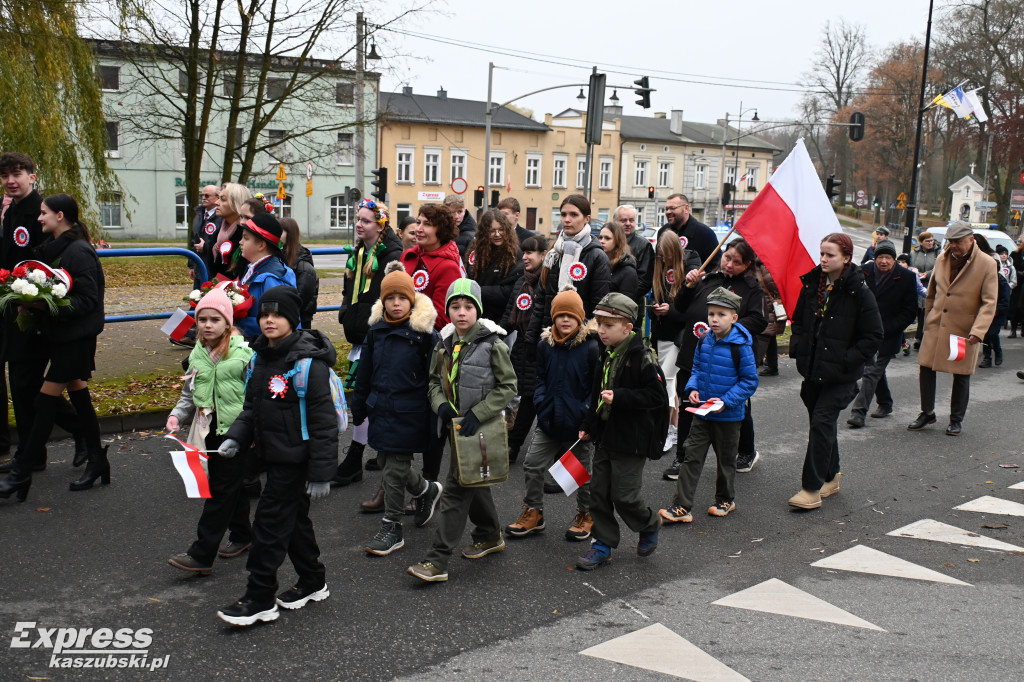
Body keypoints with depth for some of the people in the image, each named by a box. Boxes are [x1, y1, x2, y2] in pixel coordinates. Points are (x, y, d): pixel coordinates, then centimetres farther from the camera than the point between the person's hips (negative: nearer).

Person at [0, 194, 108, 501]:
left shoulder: (79, 251, -17)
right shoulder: (53, 248, 11)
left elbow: (87, 300, -20)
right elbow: (50, 291, 16)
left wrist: (47, 306, -27)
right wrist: (32, 305, -2)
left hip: (75, 337, -9)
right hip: (59, 334, 9)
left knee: (46, 401, -3)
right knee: (79, 396, 13)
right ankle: (97, 462, 22)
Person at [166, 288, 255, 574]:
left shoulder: (243, 352, -11)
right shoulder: (197, 354, 8)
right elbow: (189, 393, 18)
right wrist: (177, 415, 2)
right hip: (209, 430, 6)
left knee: (221, 490, -3)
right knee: (232, 486, 17)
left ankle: (202, 554, 0)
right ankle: (241, 535, 34)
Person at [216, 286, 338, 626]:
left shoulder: (308, 362, -19)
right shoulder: (261, 357, 7)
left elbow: (323, 421, -19)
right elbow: (252, 406, 18)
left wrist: (321, 472, -19)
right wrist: (236, 438, 1)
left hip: (295, 458, -8)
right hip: (273, 455, 9)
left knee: (270, 522, -3)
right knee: (294, 520, 18)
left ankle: (260, 600, 10)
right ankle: (313, 583, 34)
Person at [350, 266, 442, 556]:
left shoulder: (424, 333, -11)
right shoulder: (376, 331, 5)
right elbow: (364, 374, 14)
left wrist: (434, 418, -8)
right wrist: (358, 409, 17)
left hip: (409, 413, -6)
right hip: (381, 410, 6)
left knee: (395, 470, 0)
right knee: (388, 463, 15)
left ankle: (391, 528, 15)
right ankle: (426, 490, 41)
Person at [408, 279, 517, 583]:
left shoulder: (492, 344, -14)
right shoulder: (445, 343, 5)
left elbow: (508, 386, -12)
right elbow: (436, 380, 15)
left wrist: (477, 413, -19)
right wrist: (440, 404, -6)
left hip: (481, 426, -7)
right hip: (457, 423, 7)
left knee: (456, 489, -8)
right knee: (473, 483, 21)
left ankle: (437, 560, -3)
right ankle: (490, 535, 42)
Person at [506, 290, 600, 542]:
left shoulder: (591, 346, -13)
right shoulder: (545, 344, 1)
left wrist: (586, 412, -16)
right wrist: (541, 403, -2)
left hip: (579, 425, -4)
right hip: (549, 422, 4)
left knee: (581, 471, 13)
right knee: (532, 465, 8)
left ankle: (585, 514, 34)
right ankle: (533, 513, 27)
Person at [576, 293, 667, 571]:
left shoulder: (642, 357, -16)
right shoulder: (607, 355, 9)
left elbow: (656, 396, -19)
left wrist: (618, 397, -25)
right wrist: (588, 426, 17)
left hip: (631, 440, -8)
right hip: (605, 436, 8)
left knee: (624, 496, -2)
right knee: (599, 491, 10)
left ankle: (650, 524, 27)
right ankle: (603, 543, 23)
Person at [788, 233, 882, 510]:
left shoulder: (858, 292, -11)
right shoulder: (812, 284, 5)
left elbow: (873, 337, -8)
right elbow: (798, 321, 18)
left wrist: (846, 359, -14)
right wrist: (797, 349, 5)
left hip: (840, 374, -6)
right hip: (812, 368, 6)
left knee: (822, 423, -10)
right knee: (820, 422, 15)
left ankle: (812, 488, -5)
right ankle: (831, 477, 31)